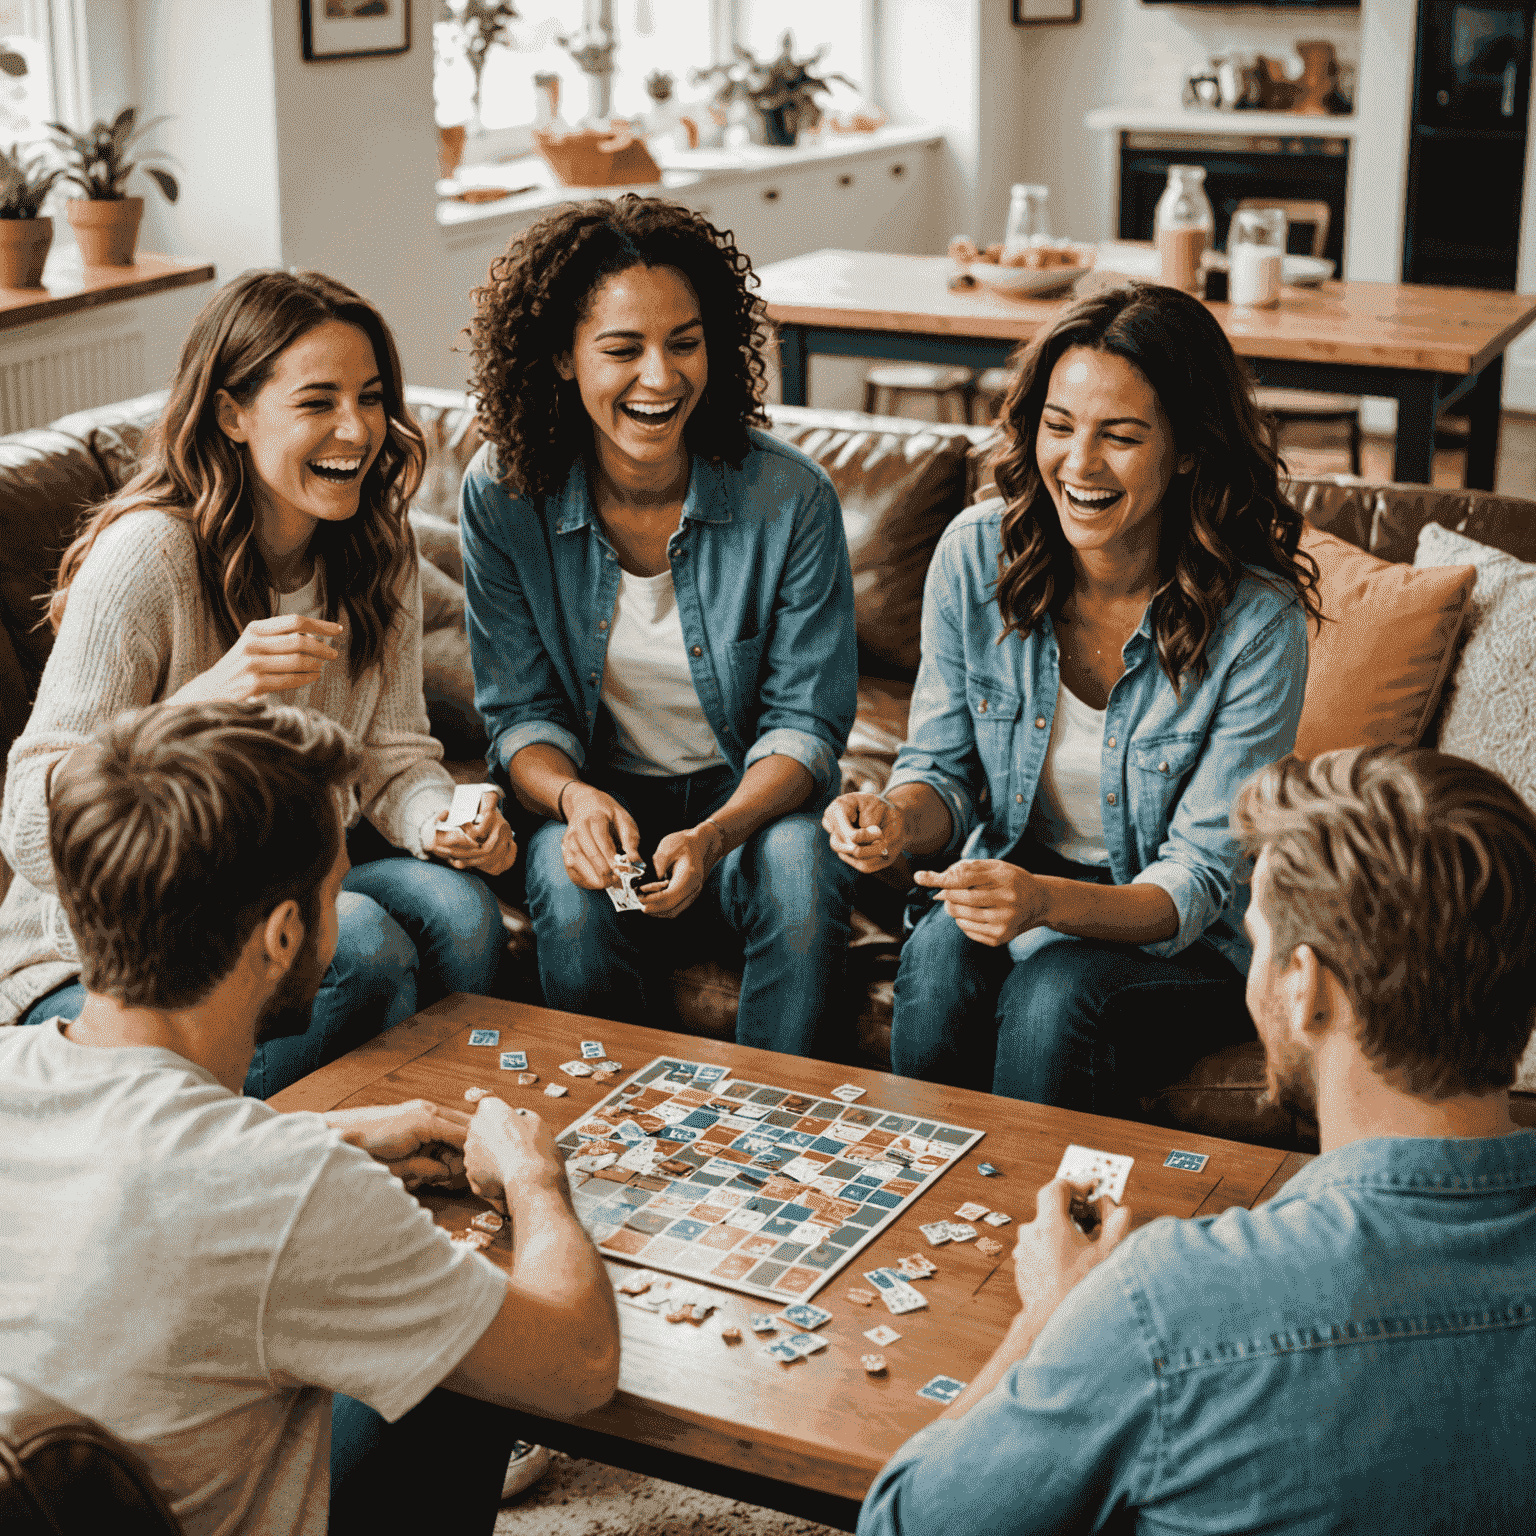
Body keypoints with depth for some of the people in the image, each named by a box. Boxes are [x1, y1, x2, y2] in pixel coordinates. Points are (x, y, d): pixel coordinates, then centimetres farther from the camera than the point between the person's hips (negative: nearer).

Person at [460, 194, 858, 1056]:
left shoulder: (791, 498, -13)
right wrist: (574, 798, -26)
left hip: (755, 798, 0)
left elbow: (807, 721, -9)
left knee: (799, 864, -32)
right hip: (599, 799, 1)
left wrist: (712, 836, -29)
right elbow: (521, 711, -2)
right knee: (573, 881, -31)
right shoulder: (503, 497, -9)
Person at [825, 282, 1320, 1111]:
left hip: (1185, 946, -2)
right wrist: (898, 818, -22)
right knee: (940, 959, -29)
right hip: (1009, 882, 3)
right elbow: (944, 769, 2)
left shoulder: (1256, 620, -18)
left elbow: (1200, 880, -16)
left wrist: (1048, 902, -35)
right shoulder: (976, 554, -8)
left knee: (1054, 995, -31)